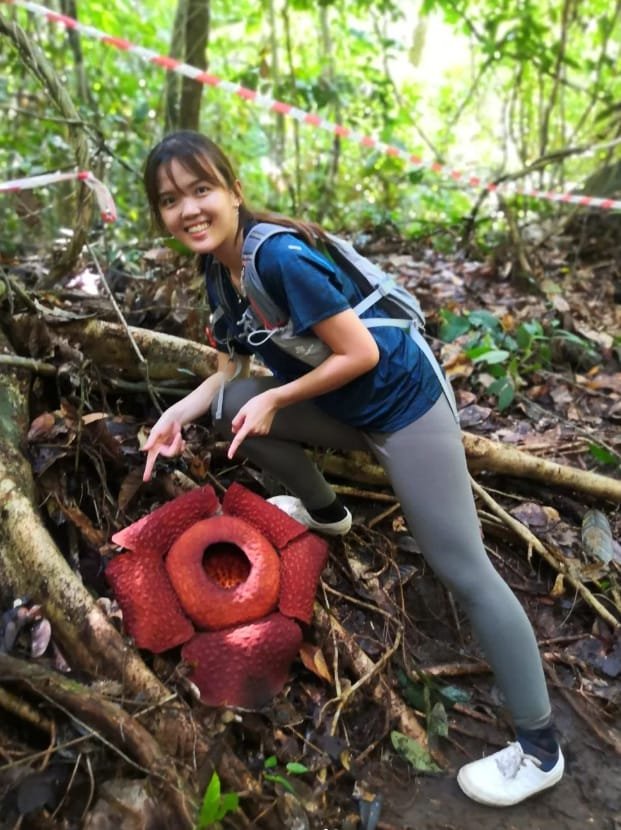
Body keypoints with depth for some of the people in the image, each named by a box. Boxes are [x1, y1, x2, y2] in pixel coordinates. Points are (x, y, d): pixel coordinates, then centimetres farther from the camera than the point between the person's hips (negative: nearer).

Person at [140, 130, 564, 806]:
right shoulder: (218, 272, 2)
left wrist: (273, 402, -15)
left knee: (463, 572, -5)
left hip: (402, 407, -8)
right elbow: (234, 369, 8)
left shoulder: (279, 256, -25)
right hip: (345, 412, 8)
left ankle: (540, 750, 13)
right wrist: (179, 413, -6)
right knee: (228, 408, 0)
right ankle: (325, 512, 22)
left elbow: (361, 353, -23)